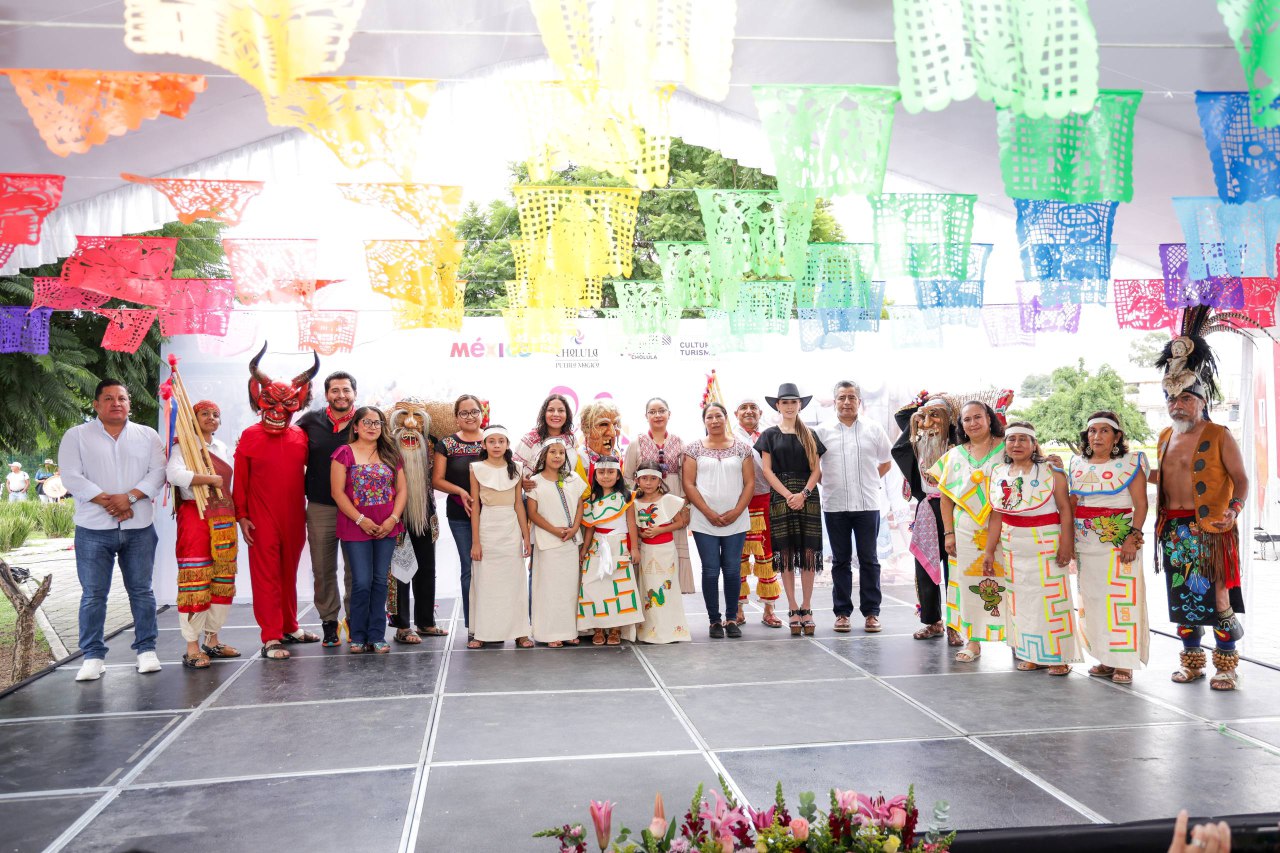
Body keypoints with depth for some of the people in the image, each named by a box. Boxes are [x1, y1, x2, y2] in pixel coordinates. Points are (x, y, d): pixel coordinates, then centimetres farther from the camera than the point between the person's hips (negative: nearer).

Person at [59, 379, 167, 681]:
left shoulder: (148, 436, 10)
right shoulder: (77, 436, 6)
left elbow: (158, 473, 1)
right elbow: (72, 477, -4)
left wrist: (129, 497, -14)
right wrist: (107, 501, -13)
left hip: (139, 528, 1)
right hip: (93, 530, -1)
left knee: (142, 590, 5)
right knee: (93, 594, 0)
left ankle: (146, 649, 15)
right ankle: (93, 656, 8)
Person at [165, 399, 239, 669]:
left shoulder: (223, 449, 18)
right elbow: (174, 474, -23)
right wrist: (212, 479, -17)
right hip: (194, 516, -7)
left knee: (222, 581, 8)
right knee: (195, 581, -7)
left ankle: (211, 640, 18)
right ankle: (192, 648, -3)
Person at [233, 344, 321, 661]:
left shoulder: (301, 436, 6)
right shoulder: (249, 437, -2)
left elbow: (307, 472, 10)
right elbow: (240, 480, -1)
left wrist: (309, 506, 7)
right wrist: (242, 516, -5)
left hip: (294, 517, 4)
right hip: (262, 520, -3)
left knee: (289, 572, 14)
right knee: (266, 575, -2)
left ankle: (289, 627, 27)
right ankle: (270, 638, 0)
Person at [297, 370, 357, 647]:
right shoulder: (310, 421, 4)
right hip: (320, 508, 1)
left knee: (356, 569, 5)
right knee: (323, 570, 7)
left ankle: (355, 620, 18)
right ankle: (329, 623, 18)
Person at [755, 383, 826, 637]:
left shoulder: (810, 436, 12)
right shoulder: (770, 435, 8)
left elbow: (816, 470, 6)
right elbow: (767, 470, 1)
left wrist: (803, 494, -10)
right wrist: (788, 495, -10)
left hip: (808, 499, 1)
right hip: (780, 499, -1)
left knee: (808, 553, -3)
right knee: (785, 554, -2)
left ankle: (806, 609, 3)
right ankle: (793, 610, 4)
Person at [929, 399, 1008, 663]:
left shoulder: (1006, 449, 2)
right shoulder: (954, 456, 11)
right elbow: (946, 497, 12)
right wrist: (948, 532, 4)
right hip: (967, 530, 3)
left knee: (1006, 583, -1)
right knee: (969, 583, 3)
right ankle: (972, 641, 11)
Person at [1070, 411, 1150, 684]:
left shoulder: (1130, 463, -3)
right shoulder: (1078, 465, 12)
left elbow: (1141, 504, -7)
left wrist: (1133, 538, -16)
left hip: (1118, 539, -5)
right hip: (1085, 541, 5)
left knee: (1120, 598, -6)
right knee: (1092, 599, 6)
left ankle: (1124, 663, 0)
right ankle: (1105, 659, 16)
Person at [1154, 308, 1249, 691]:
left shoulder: (1219, 436, -4)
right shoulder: (1165, 437, 13)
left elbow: (1241, 479, -5)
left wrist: (1234, 510, -20)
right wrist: (1160, 520, 9)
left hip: (1210, 529, -6)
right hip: (1173, 531, 6)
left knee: (1218, 594, -5)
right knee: (1182, 595, 9)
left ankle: (1226, 664, 5)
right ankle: (1191, 659, 21)